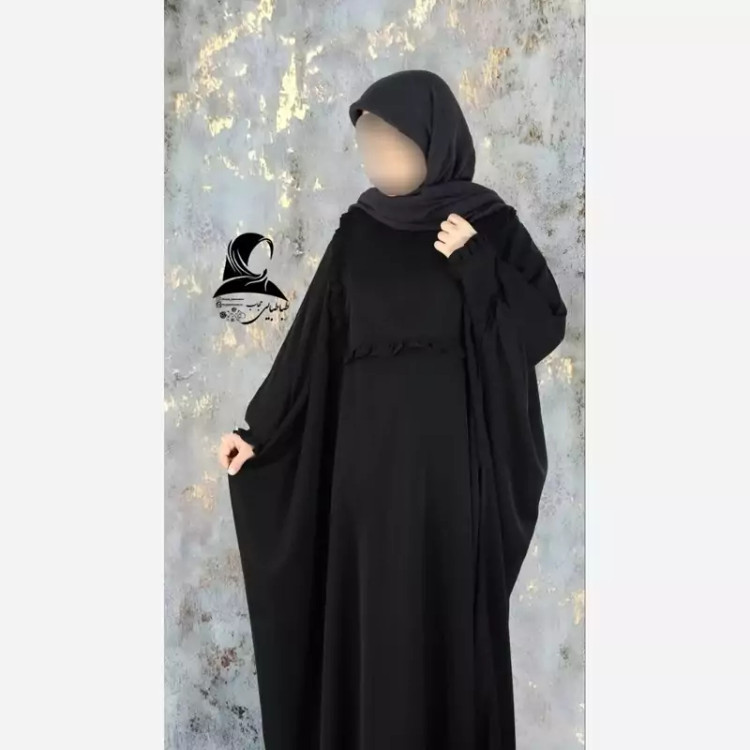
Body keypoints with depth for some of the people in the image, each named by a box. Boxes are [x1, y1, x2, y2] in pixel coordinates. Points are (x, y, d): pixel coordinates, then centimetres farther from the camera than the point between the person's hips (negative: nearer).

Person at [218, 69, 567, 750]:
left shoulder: (487, 220, -1)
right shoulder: (357, 231, 5)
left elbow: (548, 322, -5)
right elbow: (315, 341, 5)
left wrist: (476, 263, -16)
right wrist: (259, 428, 2)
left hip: (449, 450, -2)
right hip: (368, 448, 3)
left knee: (448, 610, 5)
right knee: (369, 612, 9)